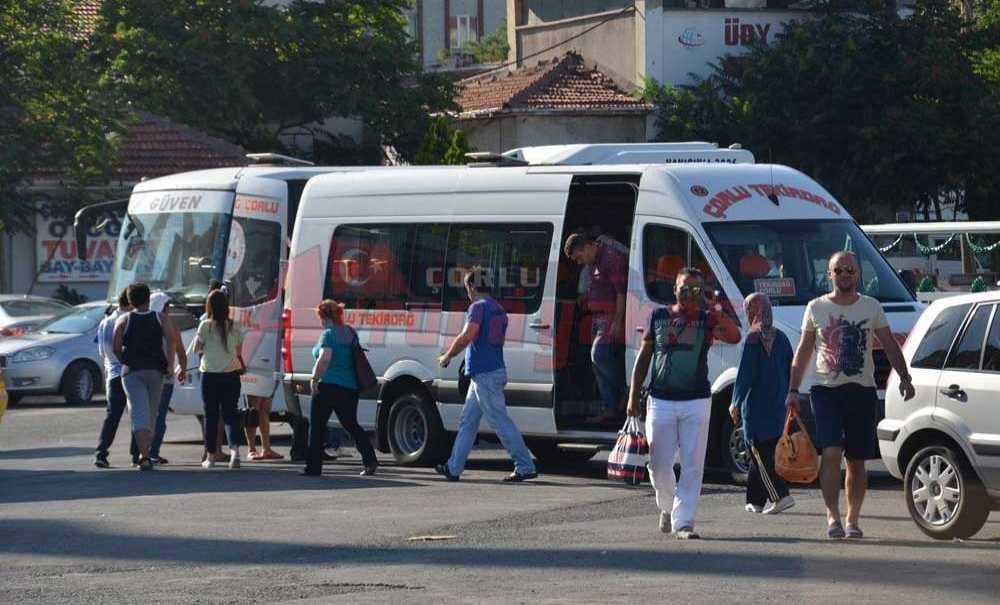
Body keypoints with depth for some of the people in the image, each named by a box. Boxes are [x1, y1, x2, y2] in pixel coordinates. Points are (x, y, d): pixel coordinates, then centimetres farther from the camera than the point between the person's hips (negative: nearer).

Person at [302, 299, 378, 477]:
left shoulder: (329, 334, -11)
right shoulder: (351, 333, 13)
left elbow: (324, 358, -23)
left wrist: (314, 379, -18)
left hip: (329, 385, -7)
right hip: (350, 387, 7)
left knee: (317, 426, 3)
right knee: (351, 424, 11)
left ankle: (314, 467, 3)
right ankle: (370, 459, -6)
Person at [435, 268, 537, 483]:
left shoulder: (479, 307, -12)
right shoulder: (498, 310, 16)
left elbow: (467, 336, -25)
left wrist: (447, 356, -12)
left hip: (485, 374, -10)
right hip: (495, 370, 10)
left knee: (500, 422, -8)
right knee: (468, 421, 13)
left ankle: (525, 467, -7)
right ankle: (453, 468, 16)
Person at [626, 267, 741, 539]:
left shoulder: (707, 319, 2)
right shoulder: (659, 317, 7)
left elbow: (734, 337, -18)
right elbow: (644, 357, 12)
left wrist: (713, 309, -26)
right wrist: (633, 396, 7)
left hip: (696, 402, -1)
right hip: (661, 401, 1)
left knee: (692, 466, -4)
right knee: (659, 465, 2)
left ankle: (683, 522, -1)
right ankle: (668, 507, 29)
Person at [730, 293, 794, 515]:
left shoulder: (753, 339, -11)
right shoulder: (780, 338, 9)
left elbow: (745, 374, -13)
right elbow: (790, 371, 12)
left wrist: (736, 403, -5)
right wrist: (786, 398, 20)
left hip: (757, 407, -7)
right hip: (778, 406, 7)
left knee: (760, 455, -6)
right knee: (763, 455, 14)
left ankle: (780, 495, -18)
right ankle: (756, 501, 18)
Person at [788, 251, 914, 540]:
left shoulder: (871, 307, 6)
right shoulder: (816, 308, 6)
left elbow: (890, 345, 8)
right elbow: (803, 351, 10)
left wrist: (904, 378, -6)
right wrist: (793, 390, 5)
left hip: (862, 391, 1)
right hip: (825, 389, -1)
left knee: (856, 461, 6)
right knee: (831, 453, -18)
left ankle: (852, 520, 15)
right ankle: (833, 516, -18)